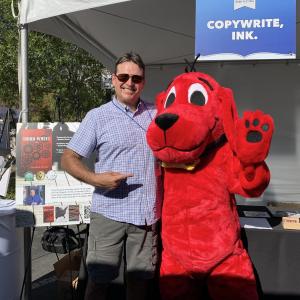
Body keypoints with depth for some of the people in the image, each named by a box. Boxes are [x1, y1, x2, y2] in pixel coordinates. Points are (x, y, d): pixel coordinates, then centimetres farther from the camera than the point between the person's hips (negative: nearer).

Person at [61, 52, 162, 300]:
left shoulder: (155, 114, 9)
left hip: (148, 214, 3)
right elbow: (68, 159, -2)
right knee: (99, 278, 7)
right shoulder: (98, 116, -1)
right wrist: (96, 179, -18)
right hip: (109, 213, -3)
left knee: (140, 278, 15)